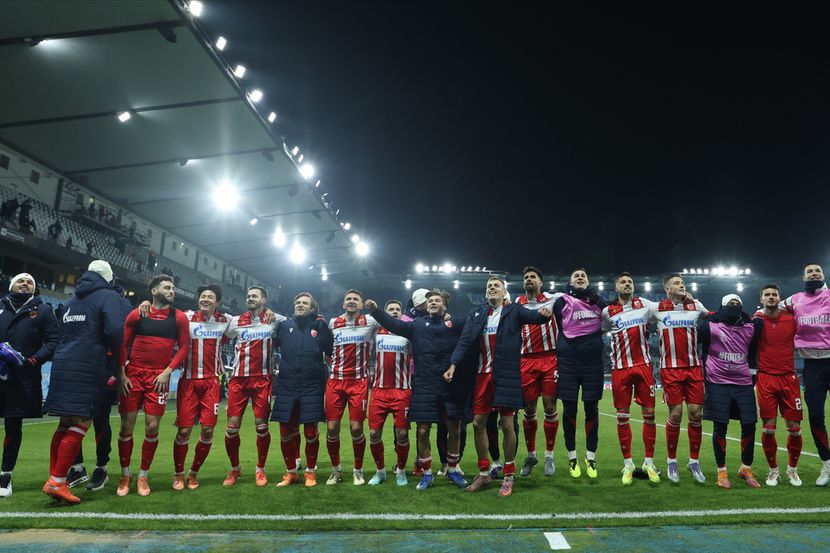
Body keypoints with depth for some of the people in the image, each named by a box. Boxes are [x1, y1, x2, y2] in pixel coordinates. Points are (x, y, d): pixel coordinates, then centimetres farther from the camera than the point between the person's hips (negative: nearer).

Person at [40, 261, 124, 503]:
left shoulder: (73, 301, 22)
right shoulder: (109, 297, -3)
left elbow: (64, 333, 23)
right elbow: (115, 330, -16)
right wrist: (114, 350, 1)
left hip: (63, 366, 8)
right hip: (88, 369, -8)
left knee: (65, 424, 12)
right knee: (81, 425, -5)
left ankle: (54, 479, 14)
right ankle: (57, 482, -7)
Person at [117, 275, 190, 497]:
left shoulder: (179, 317, 3)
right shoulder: (136, 314, 3)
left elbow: (184, 347, 1)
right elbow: (123, 344, 5)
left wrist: (167, 371, -8)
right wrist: (122, 374, -3)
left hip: (159, 377, 0)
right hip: (134, 375, 0)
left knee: (152, 428, 0)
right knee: (127, 426, 3)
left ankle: (143, 475, 17)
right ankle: (125, 474, 20)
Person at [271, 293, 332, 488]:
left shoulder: (320, 327, 2)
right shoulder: (284, 325, 7)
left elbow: (332, 352, 6)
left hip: (312, 388, -2)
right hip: (286, 387, 2)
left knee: (311, 432, 2)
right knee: (286, 432, 7)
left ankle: (310, 471, 21)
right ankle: (291, 472, 25)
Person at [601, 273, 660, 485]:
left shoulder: (644, 305, 6)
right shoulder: (608, 312, 3)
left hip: (643, 365, 1)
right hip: (621, 368, -1)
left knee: (649, 414, 4)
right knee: (622, 416, 2)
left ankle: (649, 462, 16)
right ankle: (628, 464, 14)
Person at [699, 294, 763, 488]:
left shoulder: (750, 328, 9)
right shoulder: (710, 326, -4)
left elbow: (752, 353, 23)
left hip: (744, 384, 4)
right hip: (718, 383, -4)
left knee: (749, 425, 3)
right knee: (720, 427, -1)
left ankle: (746, 469, 22)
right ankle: (722, 471, 12)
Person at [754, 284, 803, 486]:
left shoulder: (791, 319, 2)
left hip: (789, 378, 2)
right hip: (766, 379, -1)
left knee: (794, 428, 3)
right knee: (768, 428, -1)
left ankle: (792, 469, 24)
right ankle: (773, 470, 18)